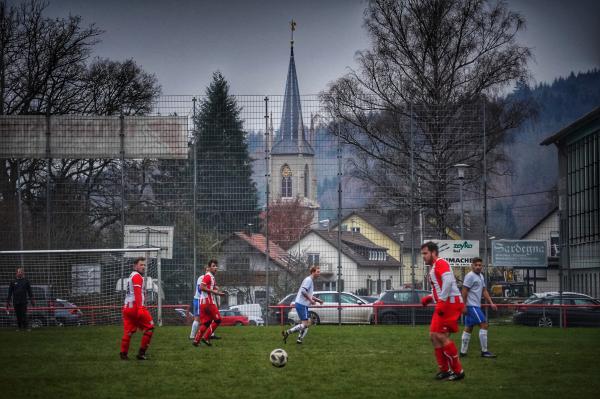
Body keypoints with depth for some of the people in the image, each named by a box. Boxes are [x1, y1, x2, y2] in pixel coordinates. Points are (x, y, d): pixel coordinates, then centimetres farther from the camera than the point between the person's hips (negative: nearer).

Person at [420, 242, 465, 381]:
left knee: (440, 335, -14)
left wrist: (441, 301, -26)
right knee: (433, 335, 8)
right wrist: (429, 298, 15)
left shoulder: (440, 263, -9)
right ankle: (445, 370, 13)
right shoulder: (433, 268, 23)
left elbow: (448, 281, -24)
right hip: (444, 304, 10)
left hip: (451, 303, -10)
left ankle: (458, 371, -9)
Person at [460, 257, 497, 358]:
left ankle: (463, 352, 13)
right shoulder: (470, 276, -12)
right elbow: (464, 291, -15)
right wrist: (464, 306, -18)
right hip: (471, 306, -10)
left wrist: (491, 303, 9)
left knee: (469, 328, 10)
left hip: (476, 306, 10)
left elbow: (484, 291, 19)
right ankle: (484, 351, -10)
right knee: (484, 325, -12)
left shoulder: (481, 276, 16)